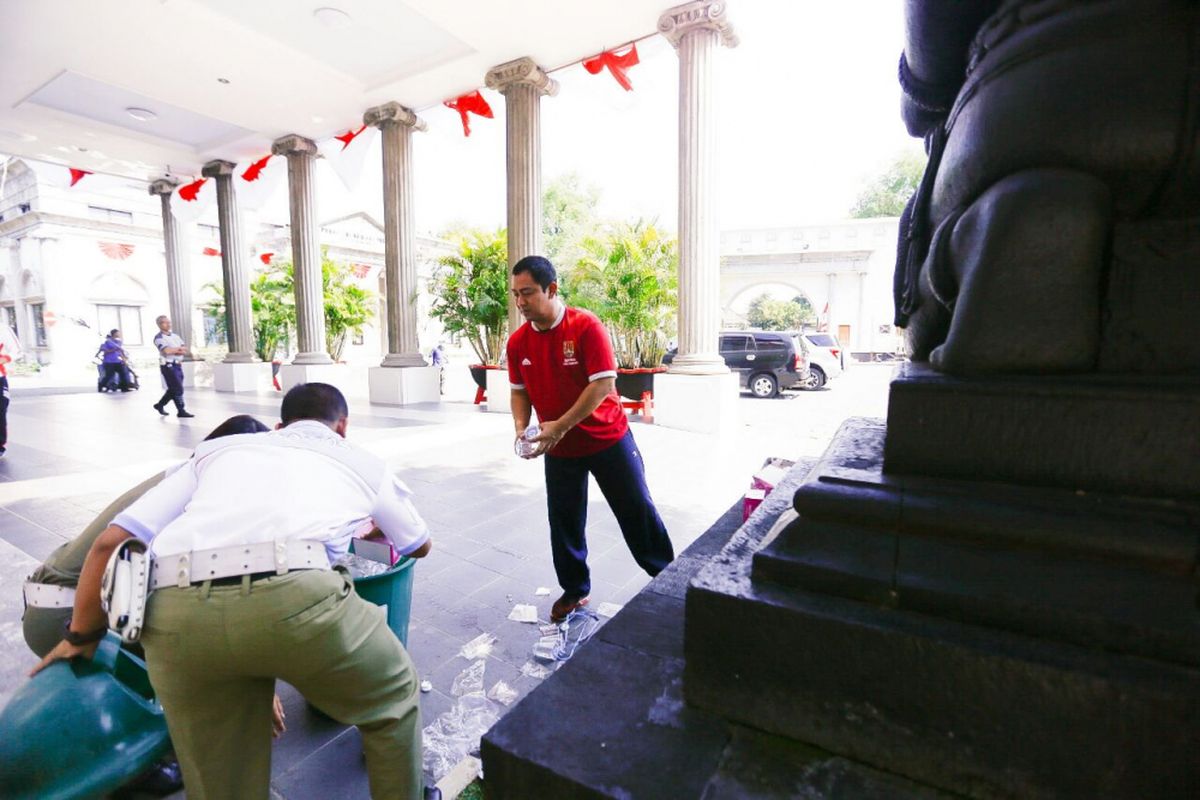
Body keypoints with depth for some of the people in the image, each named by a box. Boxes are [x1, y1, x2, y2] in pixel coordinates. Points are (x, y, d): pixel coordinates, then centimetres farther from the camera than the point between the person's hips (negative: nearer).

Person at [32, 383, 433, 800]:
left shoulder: (218, 449, 33)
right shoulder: (363, 461, 29)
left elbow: (110, 542, 25)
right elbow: (420, 545, 44)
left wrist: (82, 636, 41)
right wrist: (378, 529, 66)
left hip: (176, 612, 4)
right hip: (292, 594, -3)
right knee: (393, 701, 26)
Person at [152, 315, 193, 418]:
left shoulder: (175, 335, 15)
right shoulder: (159, 337, -8)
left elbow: (185, 349, 7)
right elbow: (166, 351, -23)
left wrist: (174, 350, -12)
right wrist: (179, 349, -6)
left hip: (177, 365, 7)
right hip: (168, 366, -7)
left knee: (173, 389, 15)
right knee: (178, 389, -8)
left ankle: (160, 405, 33)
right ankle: (181, 411, 0)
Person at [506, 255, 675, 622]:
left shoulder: (587, 327, -18)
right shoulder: (517, 342, -2)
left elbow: (603, 384, -22)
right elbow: (520, 391, 8)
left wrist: (561, 425, -26)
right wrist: (521, 427, -10)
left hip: (607, 438, -4)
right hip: (558, 449, 4)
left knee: (637, 510, 8)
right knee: (564, 522, 12)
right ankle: (574, 590, 32)